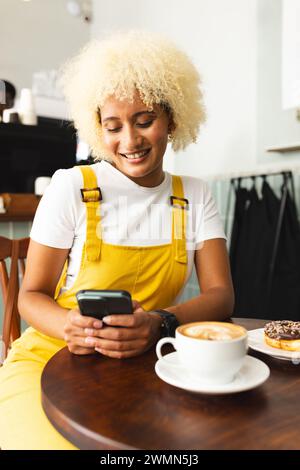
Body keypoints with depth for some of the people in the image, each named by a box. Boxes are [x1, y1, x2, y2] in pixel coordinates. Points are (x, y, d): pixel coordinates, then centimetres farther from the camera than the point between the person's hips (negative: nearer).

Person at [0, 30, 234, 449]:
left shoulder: (194, 196, 2)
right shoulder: (70, 187, -7)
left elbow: (221, 294, -4)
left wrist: (160, 324, -25)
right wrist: (71, 326, -26)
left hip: (147, 364, 3)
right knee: (59, 440, -30)